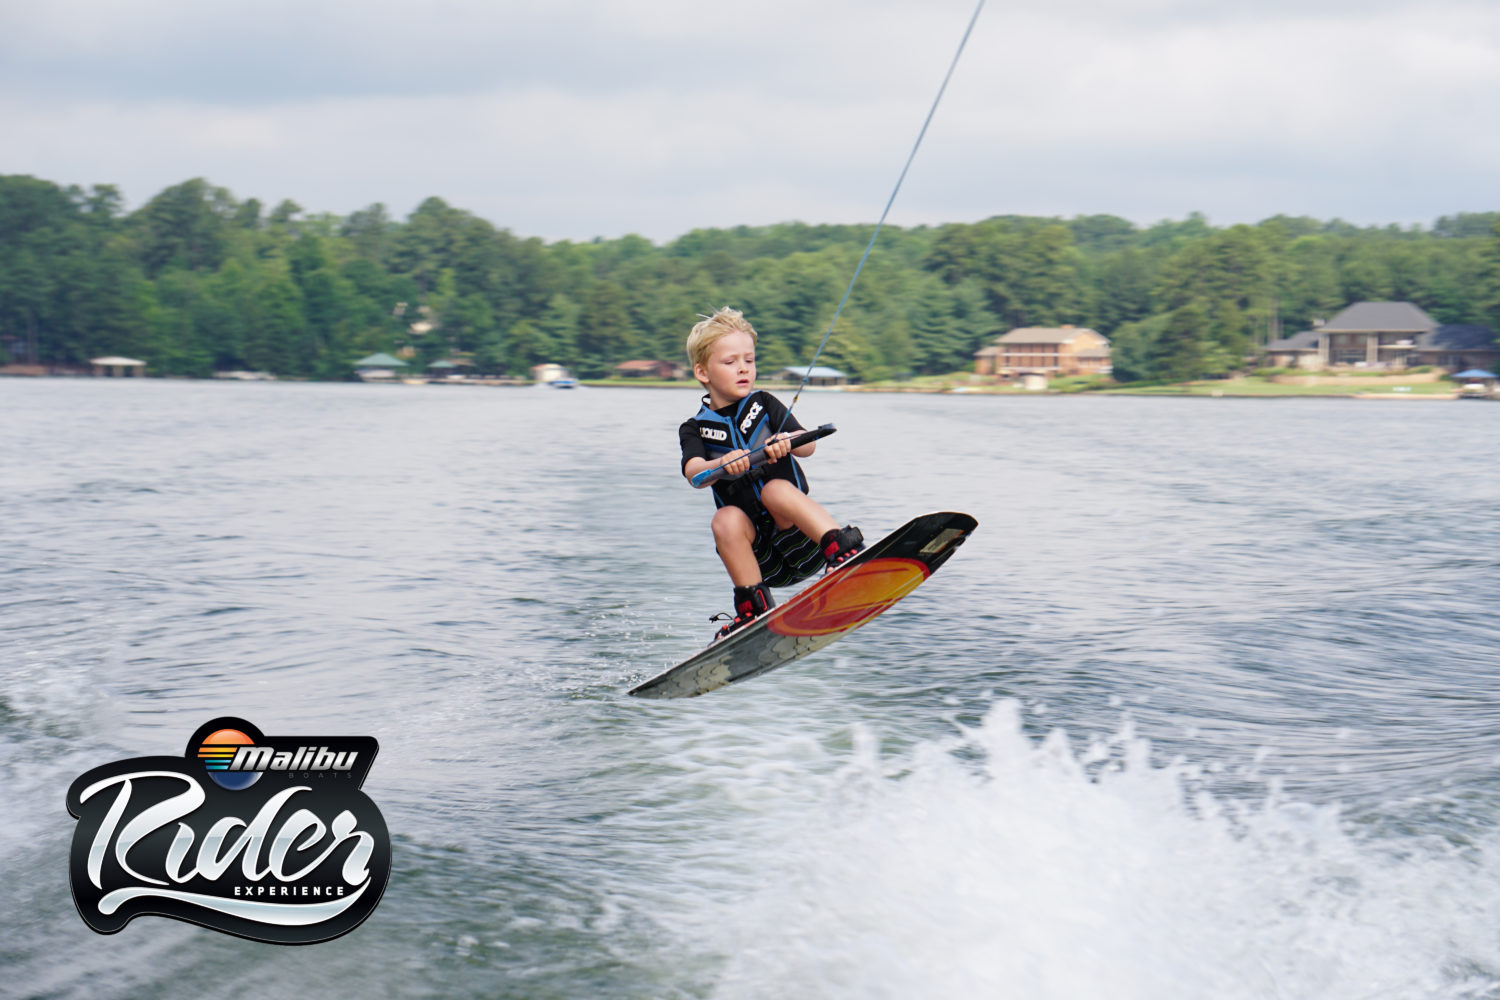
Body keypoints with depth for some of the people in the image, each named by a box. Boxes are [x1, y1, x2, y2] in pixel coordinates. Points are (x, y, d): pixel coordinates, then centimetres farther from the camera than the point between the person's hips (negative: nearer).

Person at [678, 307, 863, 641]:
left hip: (799, 537, -1)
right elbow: (693, 472, -14)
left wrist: (787, 442, -31)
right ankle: (754, 609, -23)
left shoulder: (763, 404, 8)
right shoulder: (695, 429, 7)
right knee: (726, 520, -28)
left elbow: (809, 446, -7)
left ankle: (844, 547, -41)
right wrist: (722, 465, -37)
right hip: (761, 558, 1)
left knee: (776, 489, -28)